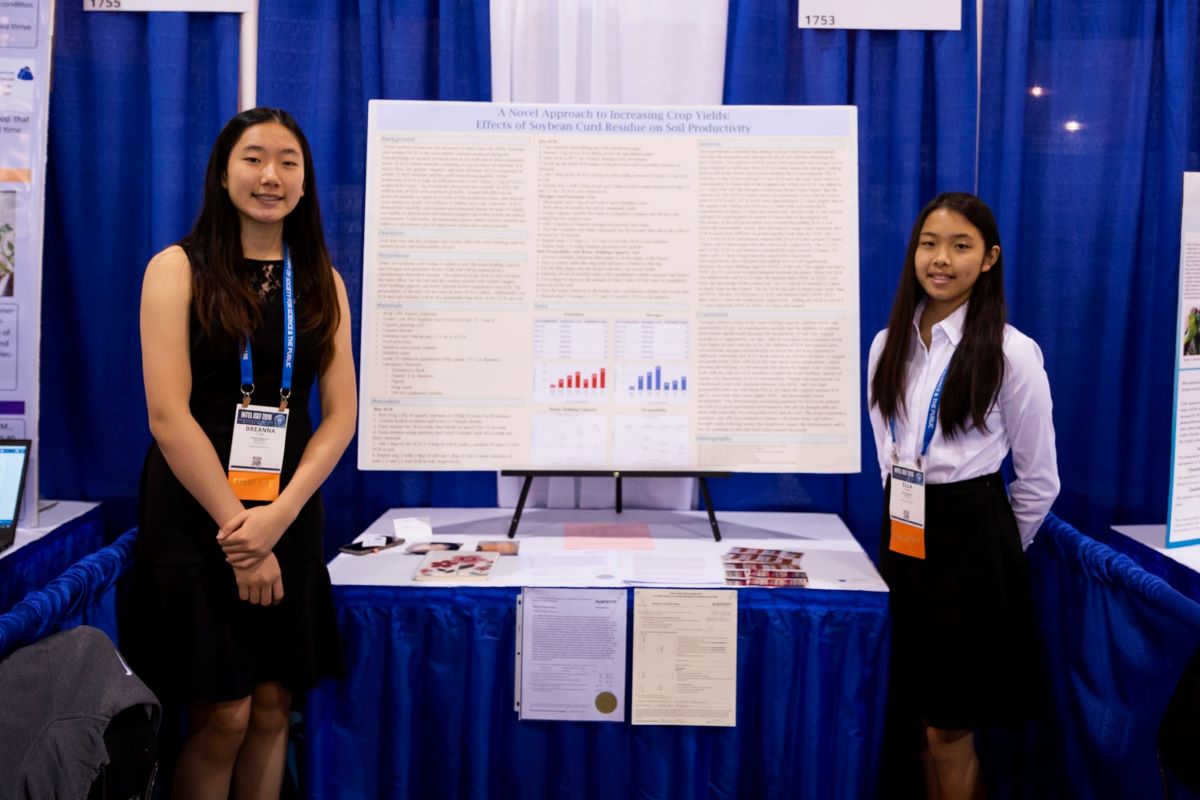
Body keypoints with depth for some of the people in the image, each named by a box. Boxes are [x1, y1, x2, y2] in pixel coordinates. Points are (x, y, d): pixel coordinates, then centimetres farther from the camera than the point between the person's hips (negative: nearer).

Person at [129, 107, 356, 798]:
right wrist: (235, 526, -13)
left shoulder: (322, 282, 9)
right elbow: (168, 415, -11)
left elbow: (340, 415, 3)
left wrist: (278, 516, -10)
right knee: (223, 718, -1)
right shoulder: (179, 268, -3)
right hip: (195, 519, -4)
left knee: (273, 709, 7)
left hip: (290, 521, 4)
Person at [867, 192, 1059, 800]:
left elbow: (1039, 479, -2)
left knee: (948, 732, 1)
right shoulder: (889, 345, 5)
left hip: (969, 536, -5)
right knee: (917, 717, 12)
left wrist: (996, 548, 6)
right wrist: (903, 509, 13)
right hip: (903, 530, 5)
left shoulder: (1012, 353, -11)